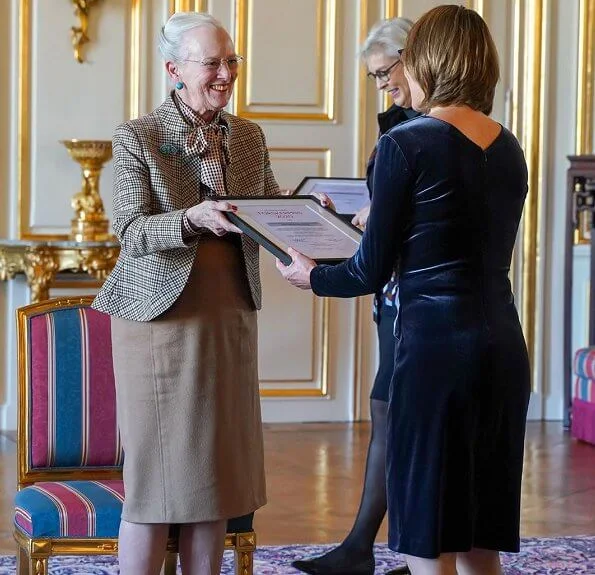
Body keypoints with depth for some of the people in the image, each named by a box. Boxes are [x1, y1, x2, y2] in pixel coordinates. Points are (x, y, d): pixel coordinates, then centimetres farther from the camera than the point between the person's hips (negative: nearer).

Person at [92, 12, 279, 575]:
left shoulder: (249, 137, 9)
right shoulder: (137, 137, -6)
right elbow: (132, 232, -14)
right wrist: (194, 218, -31)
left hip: (230, 318, 5)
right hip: (160, 319, -5)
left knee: (216, 469, 8)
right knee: (155, 472, -2)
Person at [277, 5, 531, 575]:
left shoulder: (405, 145, -9)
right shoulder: (508, 149, 10)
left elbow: (370, 273, -6)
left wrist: (312, 276, 15)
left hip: (437, 346, -7)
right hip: (503, 344, 7)